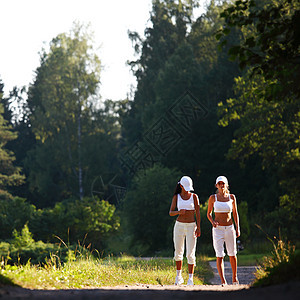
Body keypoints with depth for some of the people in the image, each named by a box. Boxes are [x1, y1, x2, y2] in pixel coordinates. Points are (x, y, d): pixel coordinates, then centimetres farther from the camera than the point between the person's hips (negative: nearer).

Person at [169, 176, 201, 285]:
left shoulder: (194, 196, 2)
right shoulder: (176, 197, 4)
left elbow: (197, 213, 1)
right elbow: (170, 213, 1)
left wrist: (198, 227, -7)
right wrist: (179, 212, -21)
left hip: (191, 227, -2)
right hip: (179, 226, 2)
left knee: (191, 254, -8)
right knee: (178, 252, 10)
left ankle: (190, 278, -4)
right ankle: (179, 276, 25)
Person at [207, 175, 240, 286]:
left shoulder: (232, 197, 4)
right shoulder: (213, 198, 0)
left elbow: (235, 213, 10)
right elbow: (209, 213, 8)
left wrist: (237, 228, 2)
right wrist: (212, 222, -12)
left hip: (230, 228, 2)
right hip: (218, 229, -2)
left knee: (232, 254, 11)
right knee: (219, 256, -8)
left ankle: (234, 277, 31)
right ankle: (223, 281, -8)